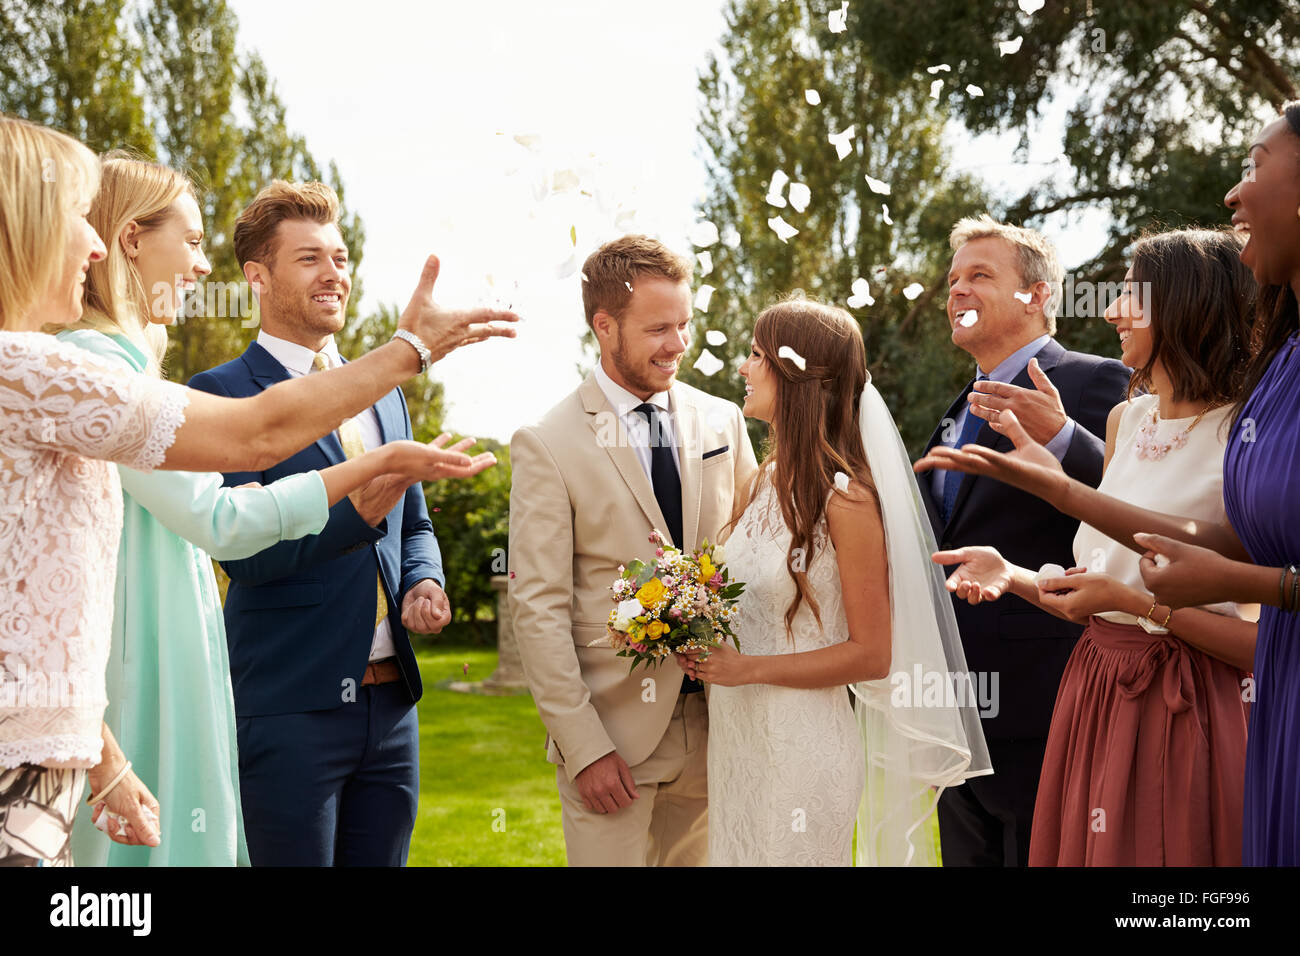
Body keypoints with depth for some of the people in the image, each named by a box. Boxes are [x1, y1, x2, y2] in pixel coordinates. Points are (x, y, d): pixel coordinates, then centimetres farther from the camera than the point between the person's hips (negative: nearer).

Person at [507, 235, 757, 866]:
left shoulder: (722, 422, 6)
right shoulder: (546, 446, -8)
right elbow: (538, 609, -9)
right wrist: (583, 747, -14)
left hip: (713, 721, 4)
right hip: (612, 729, -4)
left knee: (696, 858, 15)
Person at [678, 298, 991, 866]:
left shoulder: (845, 499, -16)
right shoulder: (767, 481, 7)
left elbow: (870, 655, -14)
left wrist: (749, 668, -17)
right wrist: (706, 650, 2)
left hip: (801, 749, -7)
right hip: (736, 739, 7)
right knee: (737, 857, 16)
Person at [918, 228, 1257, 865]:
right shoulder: (1126, 419, 9)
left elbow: (1270, 643, -18)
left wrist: (1132, 601, -21)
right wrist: (1012, 574, -1)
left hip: (1185, 714, -7)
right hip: (1094, 693, 7)